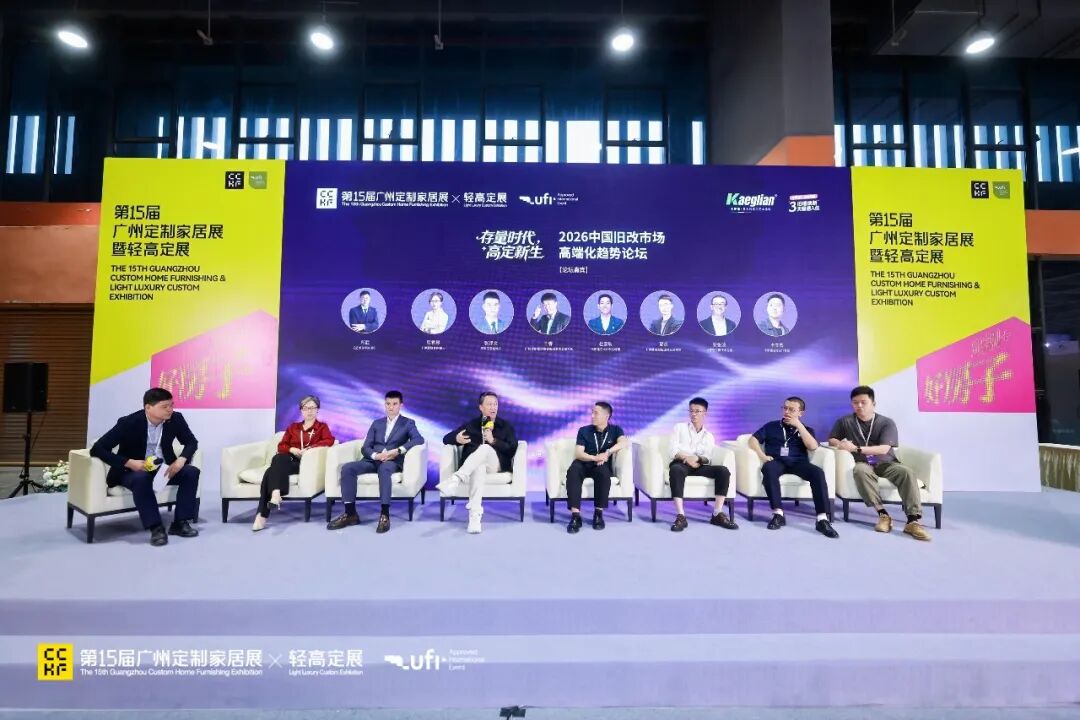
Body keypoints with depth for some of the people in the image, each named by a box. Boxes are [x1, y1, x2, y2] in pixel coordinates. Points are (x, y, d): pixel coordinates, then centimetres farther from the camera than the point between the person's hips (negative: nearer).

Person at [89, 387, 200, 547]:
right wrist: (130, 463, -32)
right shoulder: (129, 422, -21)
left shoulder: (176, 419, -10)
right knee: (141, 479, -38)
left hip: (164, 467, 4)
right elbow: (97, 449, -21)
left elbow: (192, 442, 1)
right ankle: (156, 528, -32)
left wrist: (181, 460, -20)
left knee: (192, 472, -21)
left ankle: (180, 523, -15)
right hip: (133, 470, -4)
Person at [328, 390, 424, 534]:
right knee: (347, 468, -23)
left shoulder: (408, 423, 12)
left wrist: (398, 450, -21)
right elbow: (365, 448, 13)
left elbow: (419, 439, -9)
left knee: (384, 468, -40)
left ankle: (384, 515, -40)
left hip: (393, 461, -4)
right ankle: (350, 513, -21)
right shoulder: (377, 424, 23)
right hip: (373, 460, 4)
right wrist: (376, 455, -11)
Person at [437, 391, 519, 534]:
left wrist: (493, 441, -12)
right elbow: (446, 439, 14)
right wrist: (457, 439, -10)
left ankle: (456, 479, -52)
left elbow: (512, 449, 2)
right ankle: (475, 515, -52)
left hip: (497, 464, 0)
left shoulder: (506, 426, 16)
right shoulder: (470, 425, 19)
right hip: (472, 465, 0)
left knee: (485, 448, -36)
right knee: (479, 468, -40)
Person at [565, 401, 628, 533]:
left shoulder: (615, 430, 9)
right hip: (585, 464, 1)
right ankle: (575, 516, -36)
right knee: (572, 471, -33)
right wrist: (595, 458, -21)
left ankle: (598, 513, -23)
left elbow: (624, 443, -12)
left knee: (603, 472, -37)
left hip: (603, 465, -1)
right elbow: (578, 453, -3)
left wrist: (607, 453, -27)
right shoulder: (584, 431, 9)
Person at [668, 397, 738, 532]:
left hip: (699, 465, 3)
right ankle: (681, 516, -44)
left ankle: (718, 514, -23)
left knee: (724, 471, -24)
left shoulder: (709, 436, 21)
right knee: (676, 470, -40)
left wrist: (697, 458, -17)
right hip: (681, 463, -3)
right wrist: (687, 458, -16)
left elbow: (708, 459, 6)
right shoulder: (679, 428, 13)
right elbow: (673, 451, 1)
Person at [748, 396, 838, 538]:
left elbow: (813, 447, 0)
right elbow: (753, 439, 11)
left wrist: (798, 425, -2)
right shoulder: (771, 426, 20)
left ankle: (822, 519, -33)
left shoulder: (806, 429, 21)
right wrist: (762, 455, -8)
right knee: (768, 468, -38)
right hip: (777, 461, -1)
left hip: (798, 463, 1)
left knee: (818, 472, -32)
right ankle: (778, 514, -37)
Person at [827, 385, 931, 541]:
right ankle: (883, 514, -35)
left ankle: (913, 521, -34)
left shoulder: (886, 422, -1)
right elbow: (831, 440, 10)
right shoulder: (845, 422, 4)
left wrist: (856, 448, -25)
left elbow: (884, 449, -14)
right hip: (863, 463, -1)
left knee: (906, 472, -31)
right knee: (860, 470, -37)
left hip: (886, 463, 1)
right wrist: (840, 444, -15)